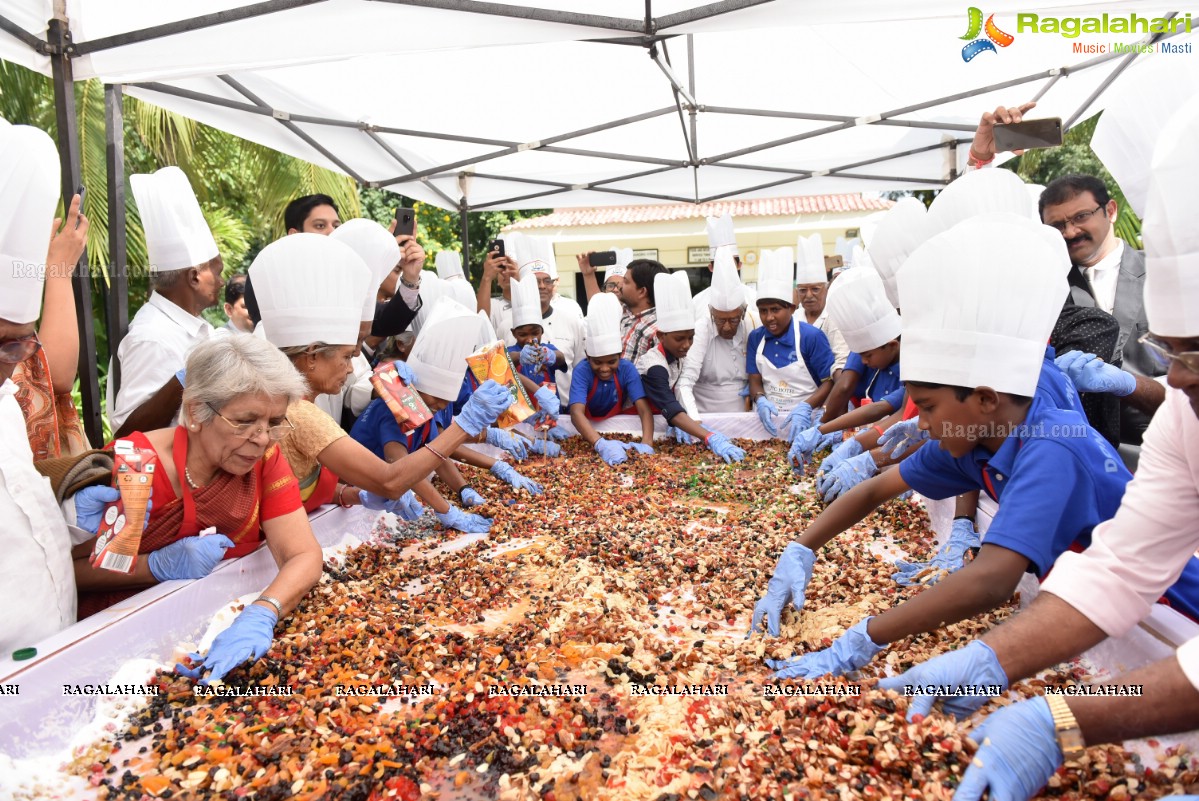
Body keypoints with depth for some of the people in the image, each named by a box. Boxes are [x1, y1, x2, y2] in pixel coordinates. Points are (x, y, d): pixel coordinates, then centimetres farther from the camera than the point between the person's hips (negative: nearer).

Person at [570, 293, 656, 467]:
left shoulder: (626, 368, -22)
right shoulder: (582, 371, -28)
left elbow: (644, 408, -31)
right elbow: (576, 412, -43)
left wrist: (646, 443, -52)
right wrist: (601, 445, -60)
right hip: (587, 426, -2)